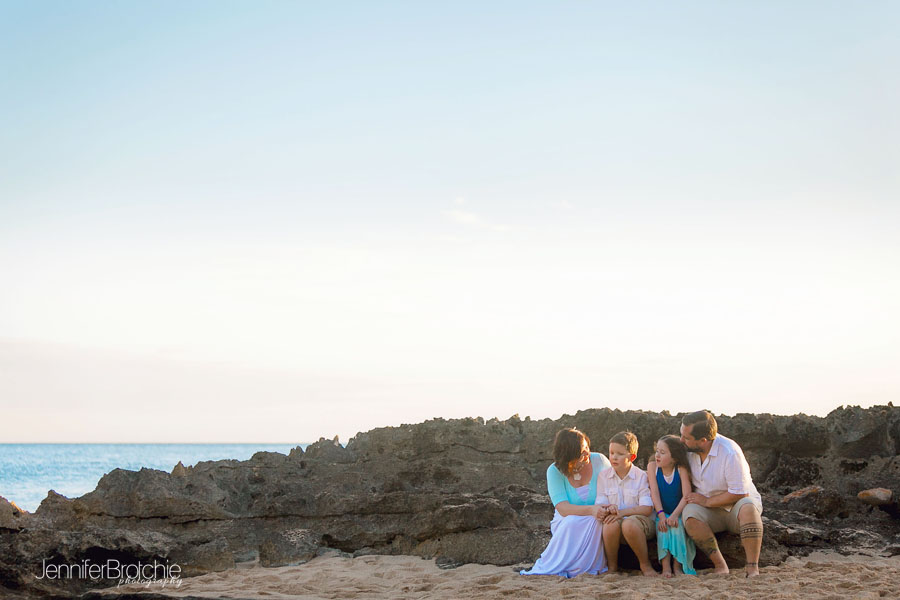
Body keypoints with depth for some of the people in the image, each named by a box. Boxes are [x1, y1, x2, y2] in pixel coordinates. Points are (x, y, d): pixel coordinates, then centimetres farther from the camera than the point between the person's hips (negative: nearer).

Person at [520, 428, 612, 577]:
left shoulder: (599, 461, -5)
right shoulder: (555, 471, -10)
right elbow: (562, 508, -21)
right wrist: (590, 510, -39)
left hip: (595, 526, 1)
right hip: (565, 524, -1)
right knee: (573, 522, -36)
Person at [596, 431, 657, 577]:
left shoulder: (641, 476, -3)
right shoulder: (604, 476, 7)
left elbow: (647, 509, -10)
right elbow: (600, 504, 4)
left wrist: (621, 512, -20)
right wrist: (608, 508, -21)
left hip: (638, 519, -2)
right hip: (614, 517, 3)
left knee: (629, 524, -38)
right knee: (611, 525, -34)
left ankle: (645, 564, -13)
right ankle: (612, 565, -9)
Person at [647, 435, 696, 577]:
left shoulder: (681, 469, -9)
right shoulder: (652, 466, -3)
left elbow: (686, 496, -15)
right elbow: (654, 492, -9)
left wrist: (675, 515, -29)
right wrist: (661, 515, -22)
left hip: (678, 513, -1)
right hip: (661, 513, 1)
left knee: (676, 526, -30)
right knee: (662, 527, -29)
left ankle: (678, 566, -16)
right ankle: (665, 566, -26)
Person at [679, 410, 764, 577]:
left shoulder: (730, 452, -22)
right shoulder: (689, 450, -3)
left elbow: (739, 494, -20)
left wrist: (707, 501, -17)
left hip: (738, 503, -4)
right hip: (711, 513, 4)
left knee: (747, 507, -40)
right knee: (690, 513, -30)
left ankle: (753, 568, -39)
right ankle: (720, 566, -28)